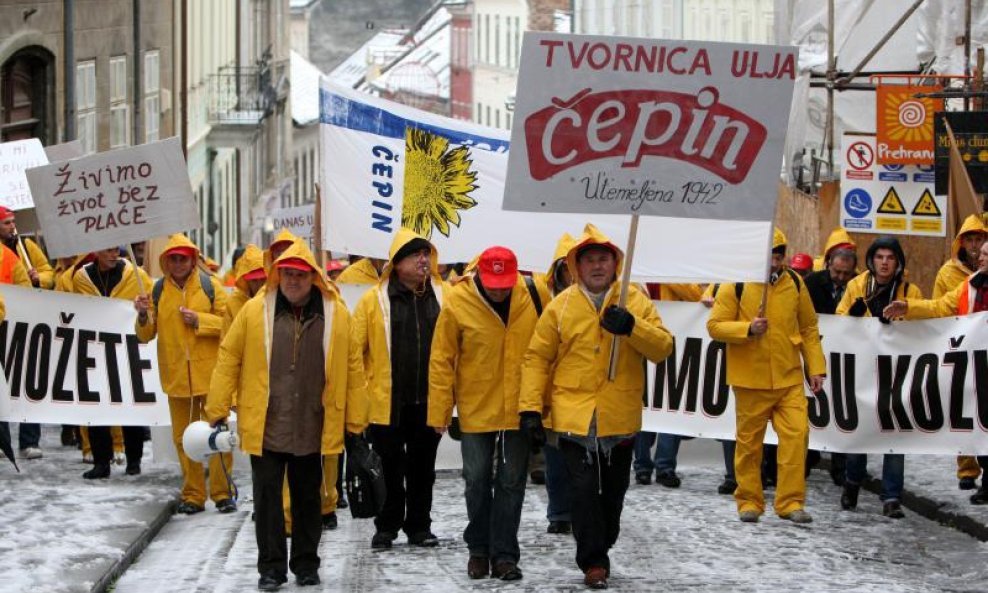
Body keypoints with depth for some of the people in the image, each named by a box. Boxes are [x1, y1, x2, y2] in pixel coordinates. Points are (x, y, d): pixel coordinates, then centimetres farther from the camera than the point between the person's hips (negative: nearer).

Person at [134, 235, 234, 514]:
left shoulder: (210, 285, -1)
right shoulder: (158, 291, 6)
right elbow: (146, 334, 7)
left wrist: (199, 320, -15)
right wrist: (143, 315, -13)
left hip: (210, 375, -3)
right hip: (176, 376, 3)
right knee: (184, 438, 8)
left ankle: (222, 492, 10)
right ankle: (193, 495, 16)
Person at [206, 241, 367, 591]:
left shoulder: (336, 314, -2)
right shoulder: (254, 311, -4)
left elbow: (351, 368, 2)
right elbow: (228, 361, 1)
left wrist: (355, 423, 1)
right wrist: (216, 412, -1)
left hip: (311, 430, 1)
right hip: (264, 428, -1)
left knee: (307, 498, 13)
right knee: (267, 497, 4)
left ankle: (306, 565, 25)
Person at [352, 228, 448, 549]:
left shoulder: (444, 296, 3)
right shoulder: (374, 299, -5)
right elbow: (353, 348, -3)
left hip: (428, 400, 2)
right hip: (388, 401, -2)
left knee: (423, 467, 12)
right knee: (390, 468, 7)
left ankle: (419, 526, 24)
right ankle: (387, 526, 20)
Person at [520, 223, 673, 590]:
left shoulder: (637, 303, 2)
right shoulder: (560, 306, -1)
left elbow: (663, 347, -5)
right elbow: (537, 358, 0)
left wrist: (631, 327, -22)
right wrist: (530, 408, -8)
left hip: (620, 419, 2)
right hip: (575, 417, -2)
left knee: (613, 491, 14)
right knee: (584, 490, -8)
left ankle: (600, 551, 32)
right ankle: (594, 562, 2)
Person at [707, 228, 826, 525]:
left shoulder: (794, 282, 6)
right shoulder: (735, 285, -5)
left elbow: (808, 328, 13)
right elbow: (715, 325, -6)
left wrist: (815, 367, 9)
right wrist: (748, 329, -20)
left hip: (789, 378, 2)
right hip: (750, 379, -2)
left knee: (797, 433, -7)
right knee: (749, 441, 6)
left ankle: (790, 502, 1)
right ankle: (749, 501, 20)